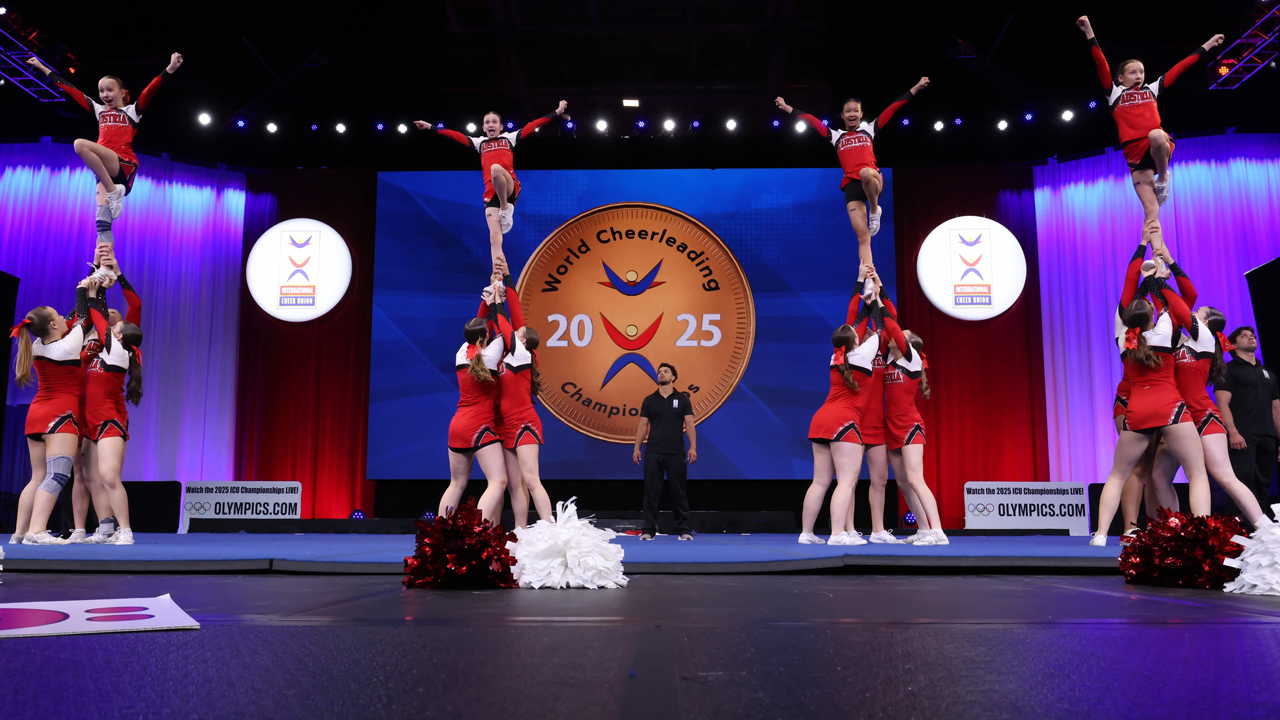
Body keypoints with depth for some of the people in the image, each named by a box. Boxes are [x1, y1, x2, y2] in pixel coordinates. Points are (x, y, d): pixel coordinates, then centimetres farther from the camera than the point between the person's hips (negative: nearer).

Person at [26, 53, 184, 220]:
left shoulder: (132, 111, 10)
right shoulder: (99, 111, 23)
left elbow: (150, 91, -3)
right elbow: (70, 90, 27)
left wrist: (170, 69, -17)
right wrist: (42, 68, 30)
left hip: (125, 165, -5)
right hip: (104, 168, 5)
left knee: (81, 144, -26)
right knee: (103, 216, -12)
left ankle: (113, 190, -20)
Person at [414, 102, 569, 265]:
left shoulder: (510, 137, 18)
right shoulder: (479, 142, 24)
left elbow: (533, 125, 15)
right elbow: (454, 135, 25)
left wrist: (557, 112, 11)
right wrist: (430, 127, 24)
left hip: (511, 189, -2)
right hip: (491, 193, 3)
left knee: (496, 168, -36)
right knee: (494, 237, -12)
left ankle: (506, 208, -15)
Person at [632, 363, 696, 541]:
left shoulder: (682, 399, 5)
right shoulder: (649, 400, 8)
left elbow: (689, 424, 0)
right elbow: (643, 425, 7)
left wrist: (693, 447, -10)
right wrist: (636, 448, -1)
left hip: (676, 453, -1)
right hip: (653, 453, 1)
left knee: (679, 491, 3)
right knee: (651, 491, 2)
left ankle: (683, 529, 10)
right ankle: (648, 529, 7)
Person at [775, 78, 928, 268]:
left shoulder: (870, 129, 20)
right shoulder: (835, 136, 23)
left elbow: (892, 109, 19)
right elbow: (811, 120, 25)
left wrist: (916, 87, 18)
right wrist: (786, 107, 26)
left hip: (873, 179, -1)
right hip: (851, 186, 1)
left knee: (865, 173, -40)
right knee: (863, 237, -10)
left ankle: (874, 210, -11)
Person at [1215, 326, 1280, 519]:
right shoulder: (1228, 370, 4)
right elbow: (1223, 403, -7)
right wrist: (1232, 432, -19)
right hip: (1242, 436, -6)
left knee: (1263, 487, 6)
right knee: (1244, 483, -17)